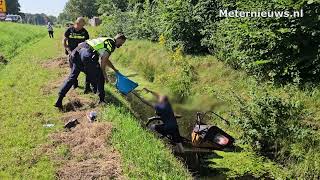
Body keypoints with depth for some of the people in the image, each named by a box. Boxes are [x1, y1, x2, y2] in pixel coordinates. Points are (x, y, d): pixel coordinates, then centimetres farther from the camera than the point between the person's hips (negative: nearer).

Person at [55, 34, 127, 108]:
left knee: (72, 77, 13)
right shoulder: (112, 44, 6)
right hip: (87, 55, -9)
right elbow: (103, 60, -5)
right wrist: (104, 75, 2)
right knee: (99, 77, 9)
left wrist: (115, 69, 52)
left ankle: (59, 101, 12)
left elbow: (106, 59, 45)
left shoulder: (106, 40, 33)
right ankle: (102, 100, 15)